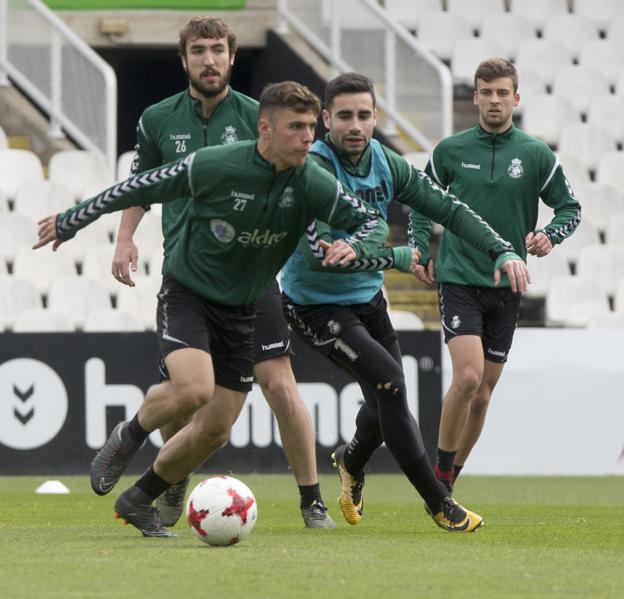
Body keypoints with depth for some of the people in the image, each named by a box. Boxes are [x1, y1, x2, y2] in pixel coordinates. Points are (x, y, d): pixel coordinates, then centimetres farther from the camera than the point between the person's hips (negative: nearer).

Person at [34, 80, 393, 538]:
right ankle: (128, 438, 1)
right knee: (194, 389, -30)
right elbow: (139, 189, -9)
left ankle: (139, 501, 26)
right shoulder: (214, 166, -21)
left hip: (242, 311, 5)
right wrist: (70, 223, 1)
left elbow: (373, 222, -4)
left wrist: (353, 247, -29)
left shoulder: (315, 185, -12)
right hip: (187, 291, -5)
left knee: (215, 432, 4)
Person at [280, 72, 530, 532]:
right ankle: (438, 503, -13)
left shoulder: (386, 164, -4)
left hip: (368, 298, 7)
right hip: (316, 304, -7)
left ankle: (352, 462, 47)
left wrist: (503, 251, -12)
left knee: (386, 403, 11)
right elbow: (316, 251, -36)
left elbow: (449, 209, 1)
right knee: (389, 381, -21)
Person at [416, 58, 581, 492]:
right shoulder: (451, 150, 2)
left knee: (482, 394, 6)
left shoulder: (536, 155, 1)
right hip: (459, 278, -2)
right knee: (468, 376, -21)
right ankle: (441, 470, -6)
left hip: (506, 287, 2)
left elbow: (570, 208, 7)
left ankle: (449, 482, 20)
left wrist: (550, 236, -12)